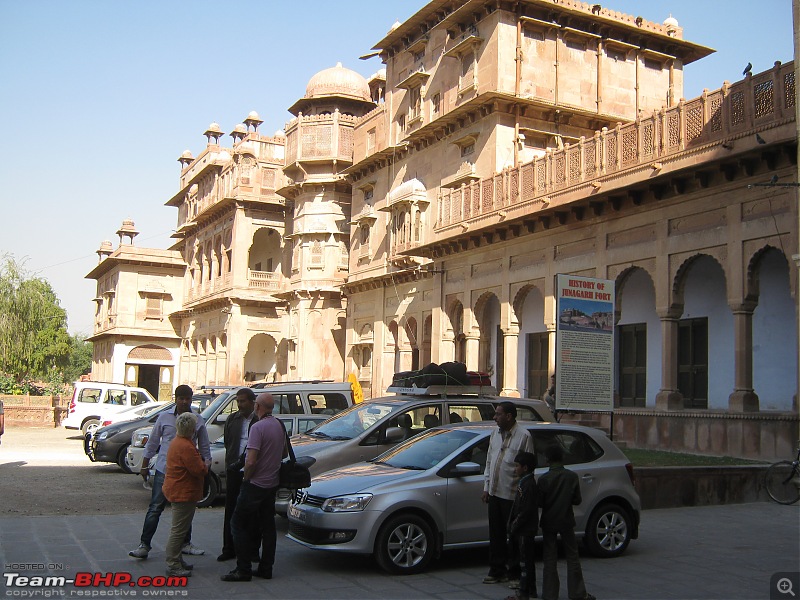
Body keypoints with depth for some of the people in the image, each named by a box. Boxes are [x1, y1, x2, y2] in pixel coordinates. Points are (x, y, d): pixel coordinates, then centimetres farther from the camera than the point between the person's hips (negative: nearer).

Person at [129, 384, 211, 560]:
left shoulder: (198, 421, 3)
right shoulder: (164, 417, 1)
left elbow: (204, 446, 10)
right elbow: (152, 442, 7)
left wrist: (207, 462, 0)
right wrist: (145, 465, 8)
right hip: (163, 469, -2)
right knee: (155, 509, -2)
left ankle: (185, 543, 26)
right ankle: (144, 545, 3)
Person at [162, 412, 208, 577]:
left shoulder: (177, 442, 11)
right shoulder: (186, 447, -23)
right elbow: (200, 470, -22)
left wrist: (202, 465, 13)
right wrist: (206, 466, -4)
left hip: (179, 493, 11)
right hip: (184, 493, -11)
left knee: (179, 530, 19)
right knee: (178, 531, -5)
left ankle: (177, 561, 27)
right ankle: (173, 566, 0)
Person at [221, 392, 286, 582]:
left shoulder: (258, 427, -19)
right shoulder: (280, 426, 7)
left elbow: (251, 461, -23)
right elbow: (285, 453, 21)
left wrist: (246, 478, -8)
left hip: (255, 484, -8)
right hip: (272, 483, 8)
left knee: (238, 524, 0)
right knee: (268, 525, 12)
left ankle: (243, 570, -1)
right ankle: (266, 568, 15)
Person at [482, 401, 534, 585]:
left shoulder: (523, 436, -10)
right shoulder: (495, 434, 11)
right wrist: (486, 486, 14)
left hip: (512, 494, -7)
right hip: (494, 492, 7)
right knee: (495, 534, 12)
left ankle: (515, 573, 14)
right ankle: (497, 570, 23)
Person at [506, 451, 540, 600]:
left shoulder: (529, 485, -19)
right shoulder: (524, 483, 12)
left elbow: (526, 511, -23)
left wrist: (514, 526, -18)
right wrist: (512, 527, 16)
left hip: (525, 530, -10)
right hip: (522, 530, 10)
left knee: (525, 561, -3)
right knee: (526, 561, 16)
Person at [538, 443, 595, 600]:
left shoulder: (544, 479, -12)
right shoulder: (572, 477, -8)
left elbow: (539, 502, -10)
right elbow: (577, 500, -3)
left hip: (549, 522, -1)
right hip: (566, 521, 1)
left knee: (550, 558, 7)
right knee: (572, 556, 11)